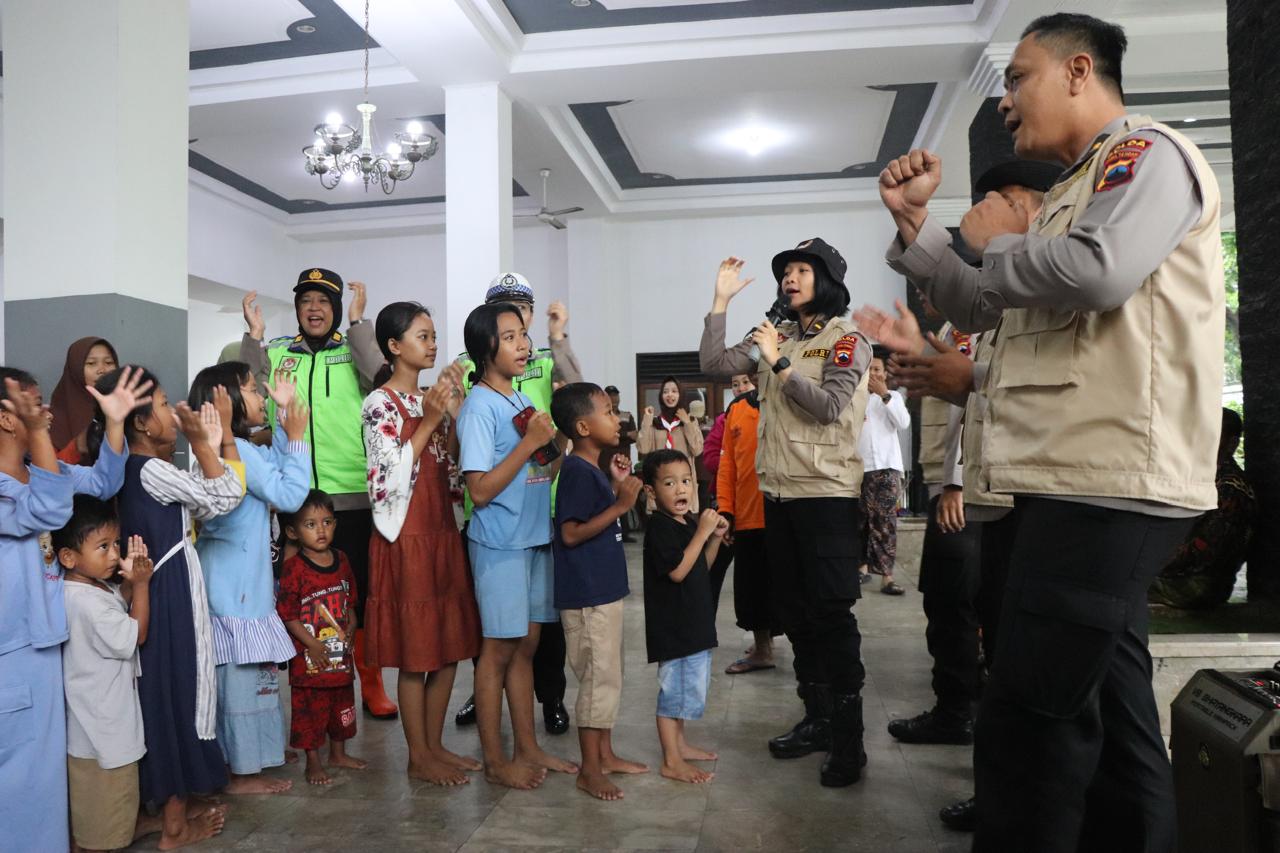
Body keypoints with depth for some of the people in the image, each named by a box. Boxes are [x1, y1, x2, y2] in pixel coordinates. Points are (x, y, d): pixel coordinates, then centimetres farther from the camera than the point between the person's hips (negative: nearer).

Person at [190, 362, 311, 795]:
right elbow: (289, 495, -18)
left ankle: (239, 759, 28)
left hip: (239, 580, 10)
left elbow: (277, 467, 23)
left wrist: (285, 416, 16)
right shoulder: (238, 450, -18)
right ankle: (243, 772, 10)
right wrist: (297, 436, -13)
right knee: (244, 674, -1)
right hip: (236, 585, -10)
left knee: (237, 674, 17)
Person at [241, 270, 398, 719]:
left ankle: (371, 686, 20)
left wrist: (357, 323, -14)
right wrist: (254, 336, -4)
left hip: (353, 495, -2)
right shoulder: (275, 354, 10)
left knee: (361, 590, 6)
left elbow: (382, 382, -16)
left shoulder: (355, 350, 4)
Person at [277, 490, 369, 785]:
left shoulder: (342, 561, 3)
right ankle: (313, 762, 21)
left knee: (342, 704, 19)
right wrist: (313, 644, -17)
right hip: (309, 656, -6)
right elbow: (287, 614, -16)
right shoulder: (294, 568, -16)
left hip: (341, 653, 6)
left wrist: (351, 624, 0)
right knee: (310, 708, 5)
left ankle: (338, 753, 37)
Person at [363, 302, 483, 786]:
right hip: (406, 537, -7)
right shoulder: (380, 404, -9)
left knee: (451, 646, 11)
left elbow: (454, 464, 10)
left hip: (443, 533, 7)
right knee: (416, 651, 1)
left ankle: (435, 745, 25)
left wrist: (455, 411, -1)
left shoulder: (431, 398, 12)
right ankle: (419, 757, 16)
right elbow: (391, 477, -15)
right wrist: (428, 420, -18)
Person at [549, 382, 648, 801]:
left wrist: (617, 485, 10)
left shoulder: (593, 470, 11)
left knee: (608, 676, 18)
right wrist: (621, 504, -24)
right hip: (586, 595, -10)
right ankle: (589, 770, 11)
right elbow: (571, 533, -23)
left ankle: (605, 754, 30)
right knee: (599, 678, -2)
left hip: (604, 589, 10)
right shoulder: (578, 472, -18)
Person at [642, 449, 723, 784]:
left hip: (693, 622, 10)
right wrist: (702, 532, -25)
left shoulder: (690, 521, 10)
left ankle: (679, 743, 35)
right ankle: (671, 761, 7)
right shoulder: (659, 527, -18)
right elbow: (677, 571, -27)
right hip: (671, 625, -10)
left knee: (688, 685, 20)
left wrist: (715, 537, 2)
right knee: (674, 686, -2)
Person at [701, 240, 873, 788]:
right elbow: (714, 365, 6)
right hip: (778, 494, 7)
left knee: (832, 613, -5)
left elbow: (829, 407, -15)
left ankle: (848, 738, 5)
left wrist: (779, 363, -15)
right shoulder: (776, 336, 13)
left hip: (827, 494, -6)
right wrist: (721, 300, 3)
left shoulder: (846, 339, -3)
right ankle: (817, 718, 25)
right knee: (796, 612, 12)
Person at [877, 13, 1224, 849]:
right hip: (1081, 480, 10)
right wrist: (916, 221, 12)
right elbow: (980, 307, 24)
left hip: (1108, 481, -10)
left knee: (1026, 719, -9)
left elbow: (1101, 272, -24)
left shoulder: (1147, 152, -3)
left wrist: (997, 240, -5)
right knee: (1105, 707, 16)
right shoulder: (1077, 190, 25)